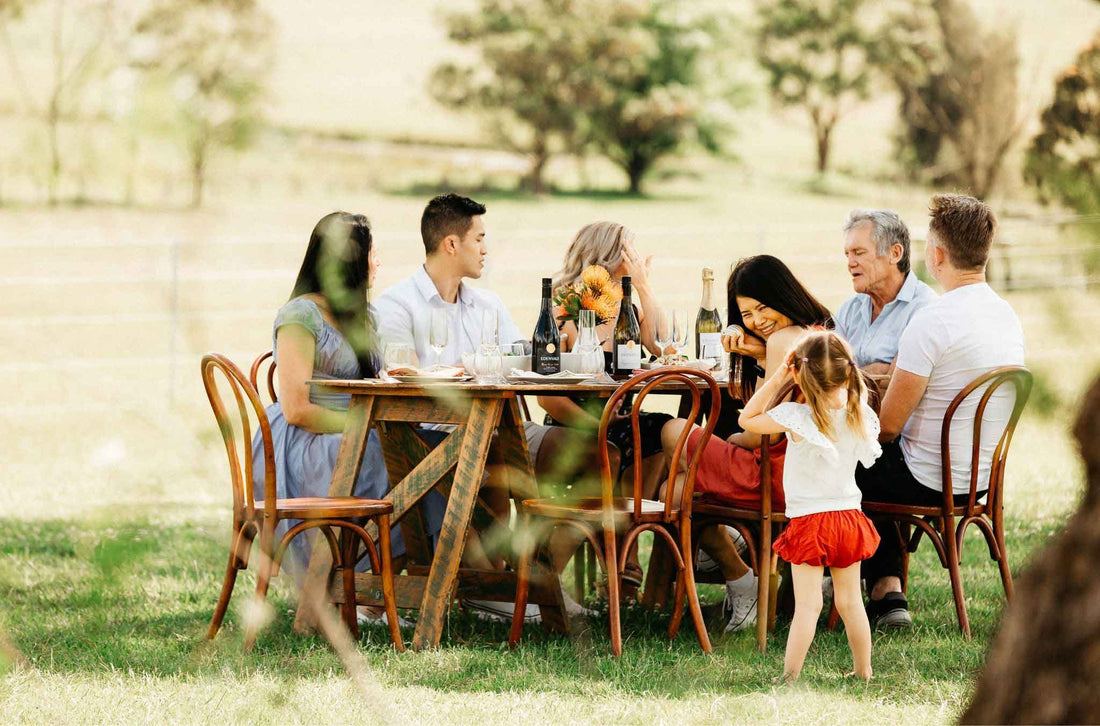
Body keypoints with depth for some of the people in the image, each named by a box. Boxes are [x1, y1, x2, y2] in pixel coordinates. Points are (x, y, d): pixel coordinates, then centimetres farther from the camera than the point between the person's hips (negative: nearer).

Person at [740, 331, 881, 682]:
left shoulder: (798, 418, -18)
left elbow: (747, 419, -7)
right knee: (850, 601, 15)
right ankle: (864, 672, 22)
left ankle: (789, 676, -1)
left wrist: (778, 378, -8)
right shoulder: (860, 416, -5)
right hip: (849, 518, 5)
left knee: (807, 604, -4)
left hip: (809, 523, -4)